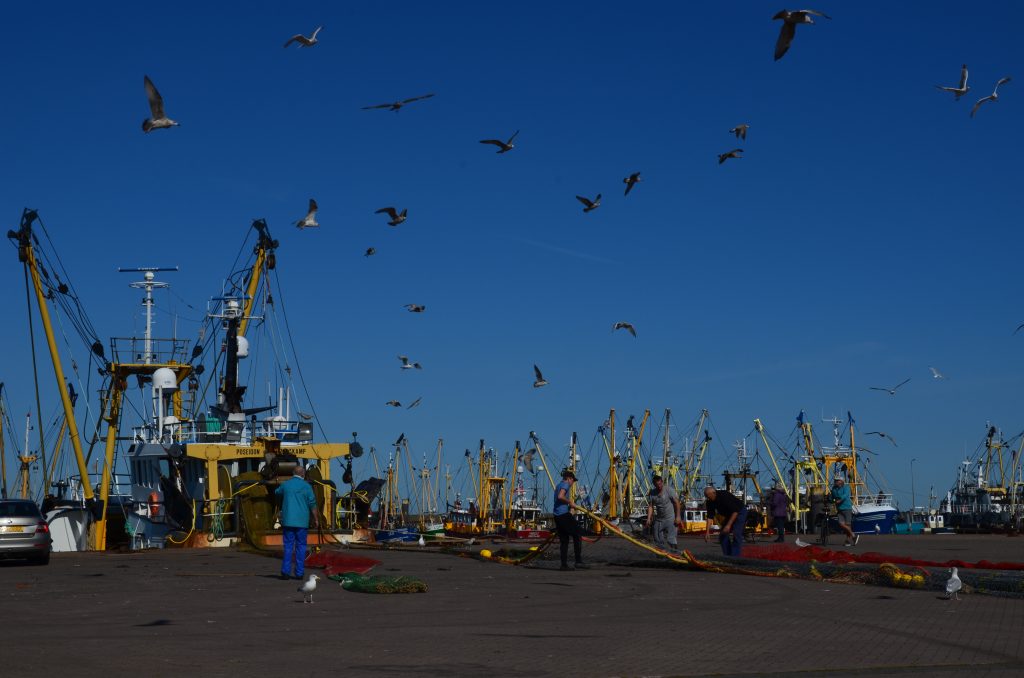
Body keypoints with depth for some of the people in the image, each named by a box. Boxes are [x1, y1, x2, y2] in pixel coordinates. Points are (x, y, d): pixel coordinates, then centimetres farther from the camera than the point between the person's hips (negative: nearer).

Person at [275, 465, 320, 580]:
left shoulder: (285, 484, 4)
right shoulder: (306, 486, -3)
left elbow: (277, 492, 26)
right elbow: (312, 504, -5)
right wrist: (316, 519, 4)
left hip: (288, 521, 2)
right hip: (302, 521, -2)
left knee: (288, 546, 4)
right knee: (301, 546, 6)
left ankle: (286, 572, -4)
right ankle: (299, 573, 4)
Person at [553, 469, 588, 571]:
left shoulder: (558, 485, 24)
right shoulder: (565, 484, -5)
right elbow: (560, 496, -22)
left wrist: (570, 505, 20)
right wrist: (570, 502, -11)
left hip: (557, 516, 9)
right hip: (564, 514, -9)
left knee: (564, 540, 10)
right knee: (577, 535, -4)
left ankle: (564, 564, 7)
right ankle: (579, 561, -8)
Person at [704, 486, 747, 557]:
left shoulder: (724, 496, -32)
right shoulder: (709, 502, -12)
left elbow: (735, 511, -30)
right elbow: (710, 517, -10)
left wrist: (728, 525, -33)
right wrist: (707, 532, -18)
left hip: (739, 512, -8)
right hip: (729, 514, 8)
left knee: (736, 535, -19)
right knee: (723, 535, 0)